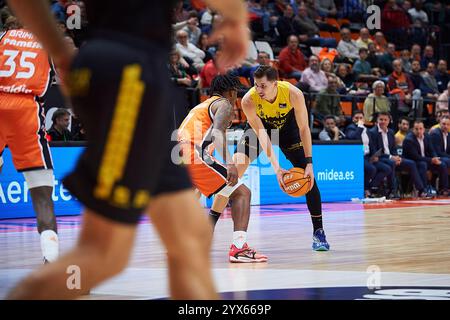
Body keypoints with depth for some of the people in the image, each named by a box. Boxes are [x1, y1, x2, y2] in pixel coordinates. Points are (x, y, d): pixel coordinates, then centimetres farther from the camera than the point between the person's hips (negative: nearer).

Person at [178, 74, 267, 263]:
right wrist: (229, 163, -24)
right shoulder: (224, 104, 9)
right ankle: (238, 248, -20)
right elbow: (217, 131, -12)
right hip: (195, 157, -8)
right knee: (242, 193, -4)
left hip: (176, 158, 8)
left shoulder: (201, 106, 34)